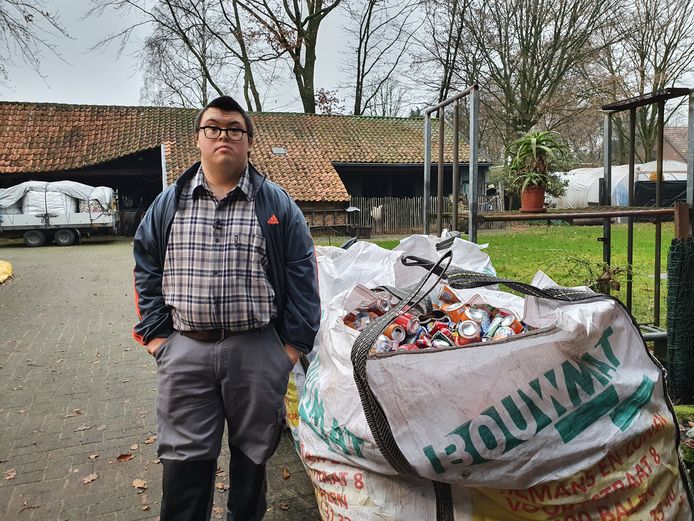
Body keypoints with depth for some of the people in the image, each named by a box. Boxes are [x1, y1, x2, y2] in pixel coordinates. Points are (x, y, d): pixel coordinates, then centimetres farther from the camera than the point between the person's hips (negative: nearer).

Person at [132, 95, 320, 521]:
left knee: (253, 454, 14)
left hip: (258, 351, -1)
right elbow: (147, 272, 12)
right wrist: (156, 334, 4)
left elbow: (302, 275, 1)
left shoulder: (277, 204, 2)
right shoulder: (169, 203, 8)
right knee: (184, 458, 8)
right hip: (185, 350, 1)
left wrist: (294, 342, -3)